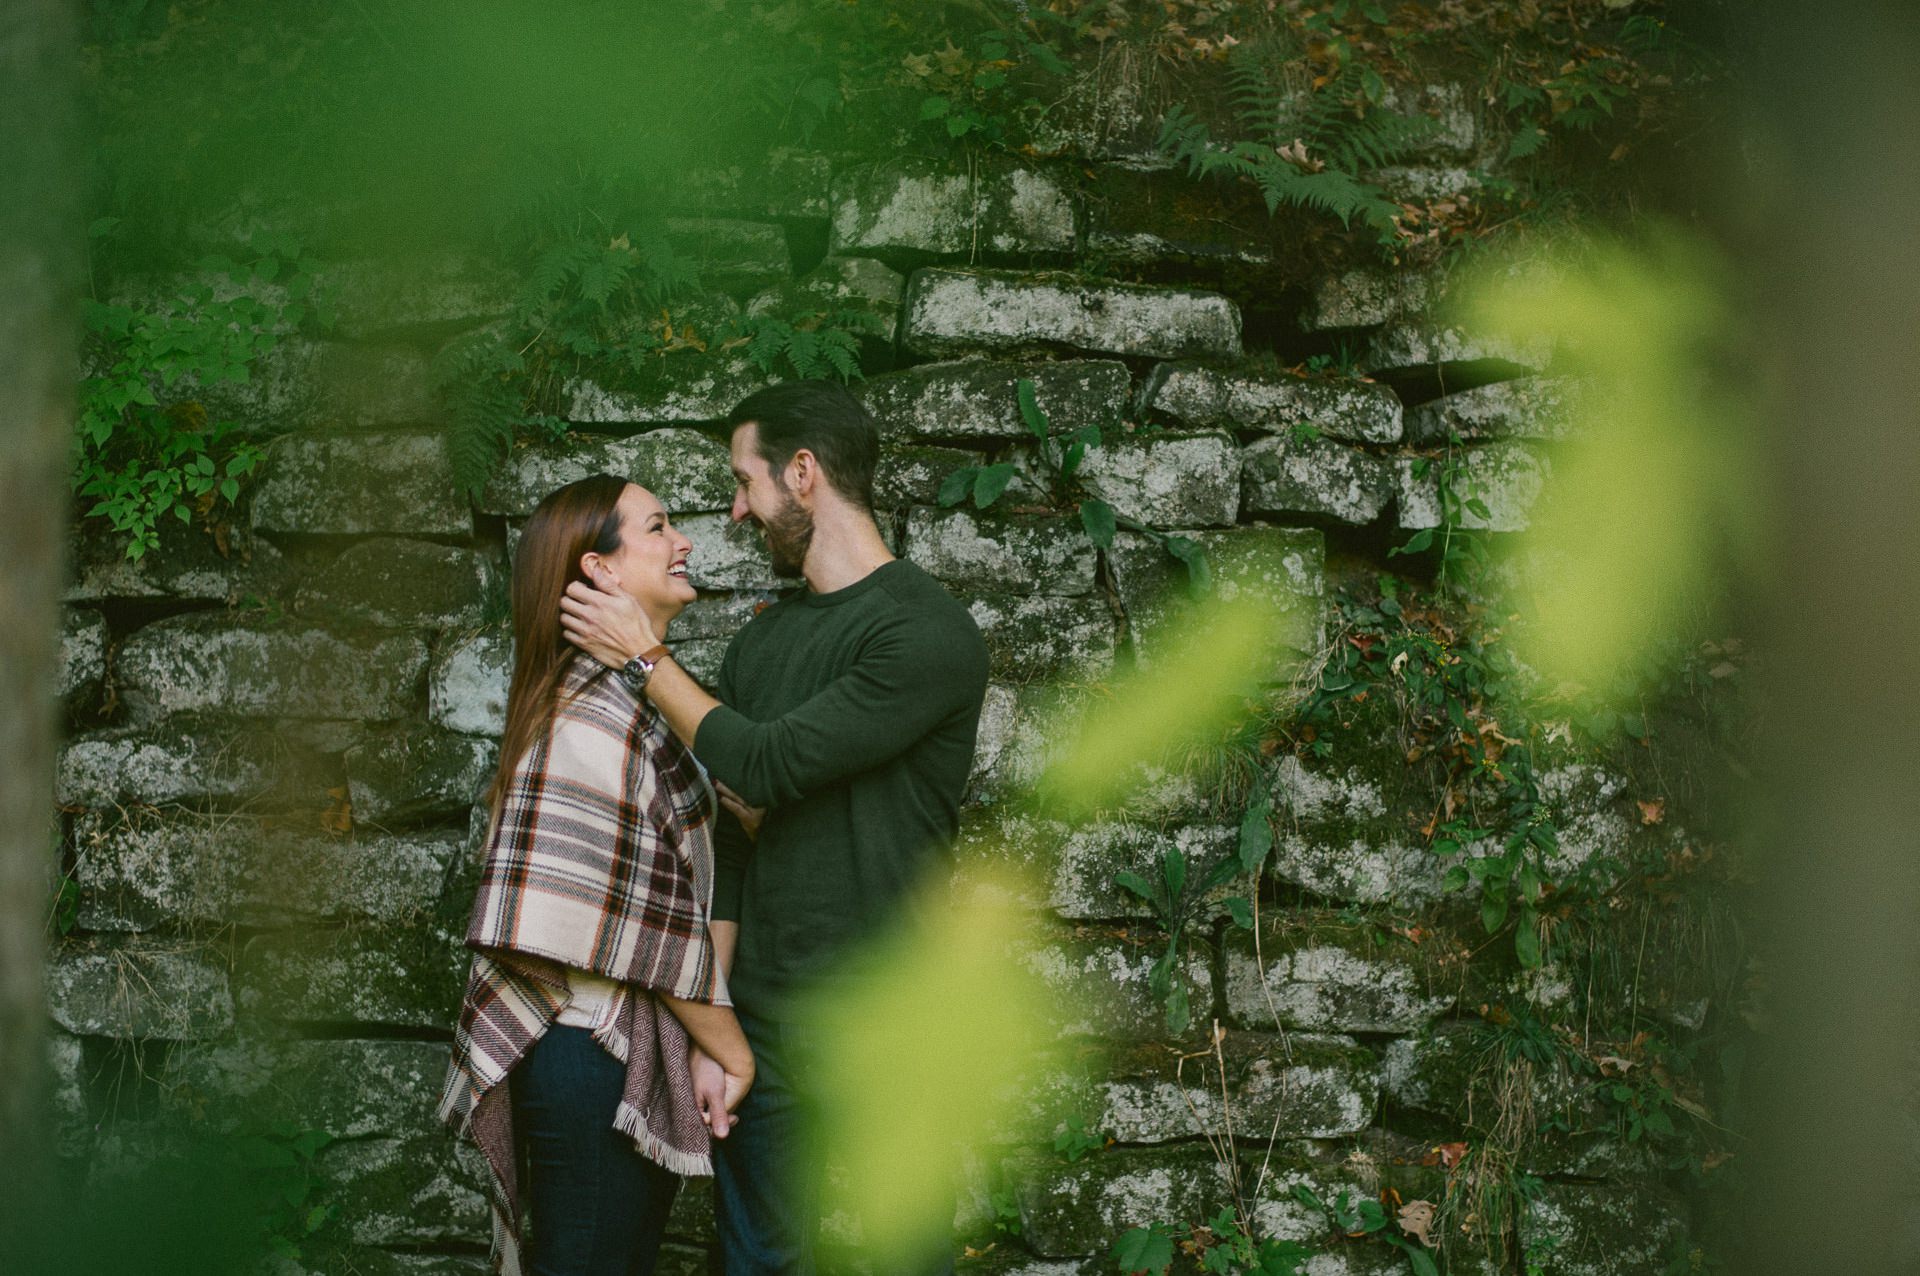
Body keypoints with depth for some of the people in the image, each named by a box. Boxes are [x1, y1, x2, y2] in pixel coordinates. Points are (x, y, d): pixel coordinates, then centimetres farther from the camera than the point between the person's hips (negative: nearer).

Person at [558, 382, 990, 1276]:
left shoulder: (929, 633, -11)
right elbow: (729, 839, 12)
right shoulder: (760, 640, 14)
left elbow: (765, 766, -18)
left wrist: (646, 659, -6)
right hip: (761, 1023, 7)